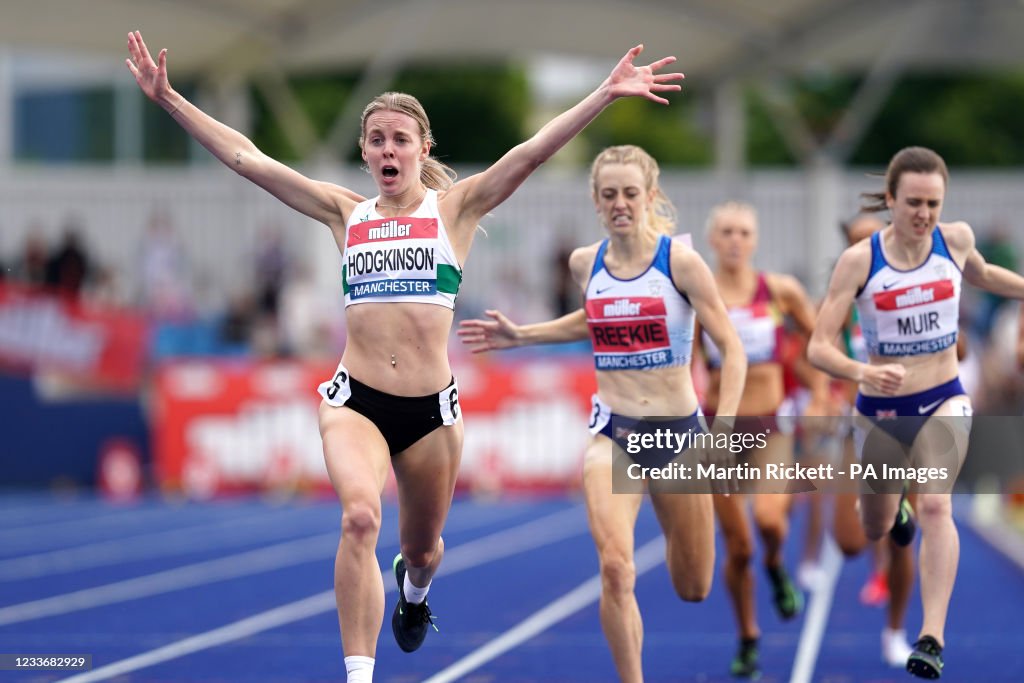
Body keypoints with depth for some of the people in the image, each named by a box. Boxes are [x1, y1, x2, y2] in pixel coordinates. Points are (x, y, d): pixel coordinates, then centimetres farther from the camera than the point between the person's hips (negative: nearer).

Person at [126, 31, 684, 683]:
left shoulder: (453, 208, 4)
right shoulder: (346, 213, 8)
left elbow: (535, 150, -9)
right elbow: (247, 158, 6)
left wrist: (606, 94, -20)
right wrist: (169, 98, 2)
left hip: (431, 407, 0)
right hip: (356, 401, 0)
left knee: (422, 547, 17)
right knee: (360, 517, -27)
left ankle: (414, 584, 57)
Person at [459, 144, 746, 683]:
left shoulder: (680, 262, -11)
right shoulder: (585, 263, 1)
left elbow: (731, 347, -9)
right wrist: (519, 336, 17)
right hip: (613, 432, 1)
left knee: (693, 589, 12)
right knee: (615, 567, -24)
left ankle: (674, 525, 49)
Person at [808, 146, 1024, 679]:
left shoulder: (956, 239, -7)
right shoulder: (859, 260, -16)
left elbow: (980, 275, 19)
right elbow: (819, 347, -18)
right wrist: (863, 373, -36)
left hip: (943, 402, 0)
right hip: (880, 410, 0)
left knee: (934, 505, -24)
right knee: (876, 530, 18)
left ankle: (933, 637, -26)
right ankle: (891, 501, 57)